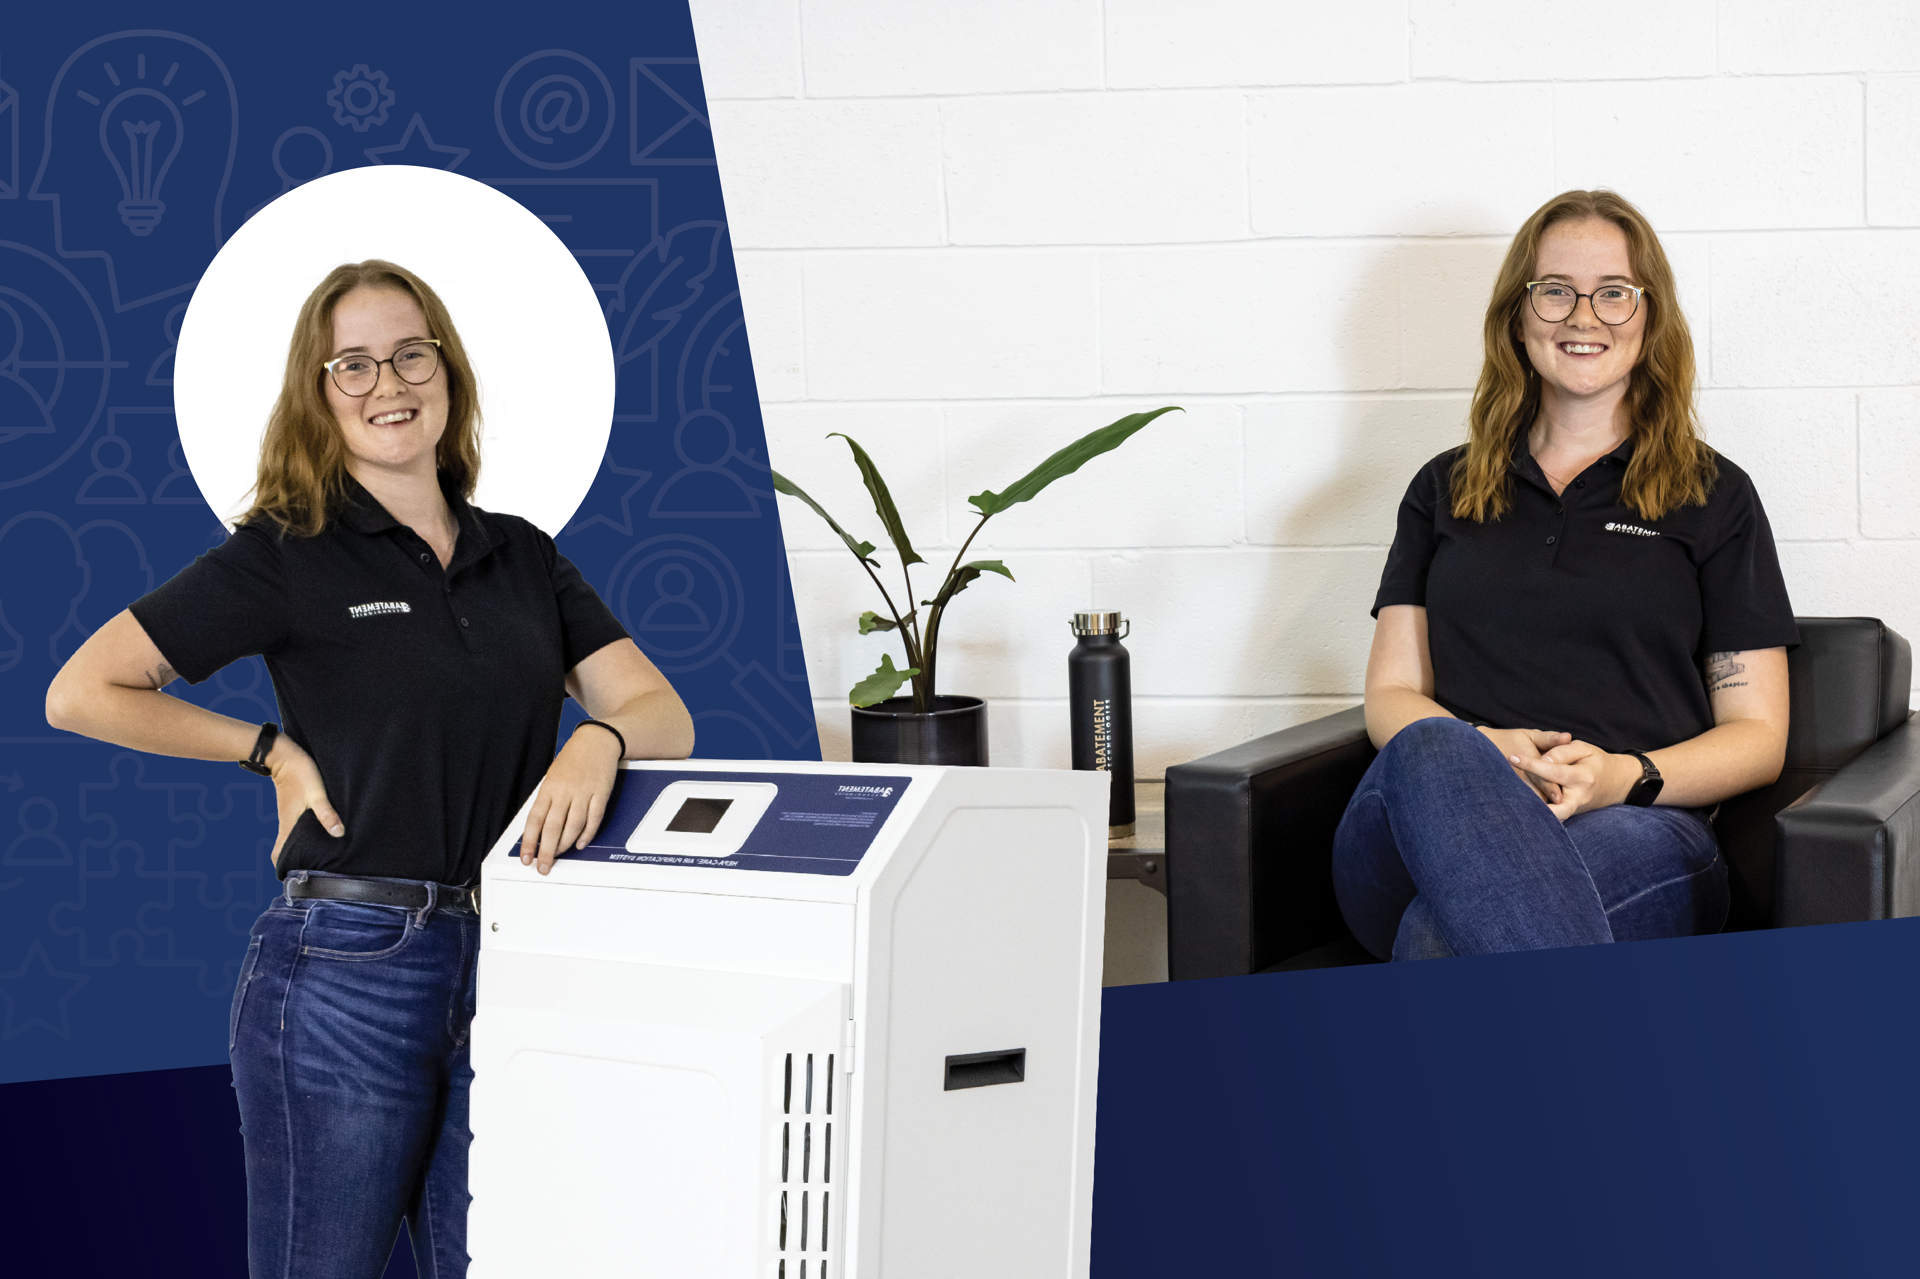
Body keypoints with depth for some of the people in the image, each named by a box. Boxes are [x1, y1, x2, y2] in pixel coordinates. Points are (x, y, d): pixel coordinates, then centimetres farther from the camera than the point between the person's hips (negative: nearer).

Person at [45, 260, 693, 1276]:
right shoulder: (288, 554, -3)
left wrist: (599, 740, -19)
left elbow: (664, 716, 3)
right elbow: (80, 693, -4)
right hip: (346, 971, -4)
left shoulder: (522, 556, 11)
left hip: (506, 964, 5)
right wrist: (273, 751, -6)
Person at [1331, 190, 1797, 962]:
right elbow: (1391, 693, 17)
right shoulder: (1444, 489, 24)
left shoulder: (1713, 497, 18)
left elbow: (1757, 736, 13)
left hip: (1636, 829, -2)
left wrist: (1627, 775, -10)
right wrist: (1483, 754, -8)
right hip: (1420, 820, 3)